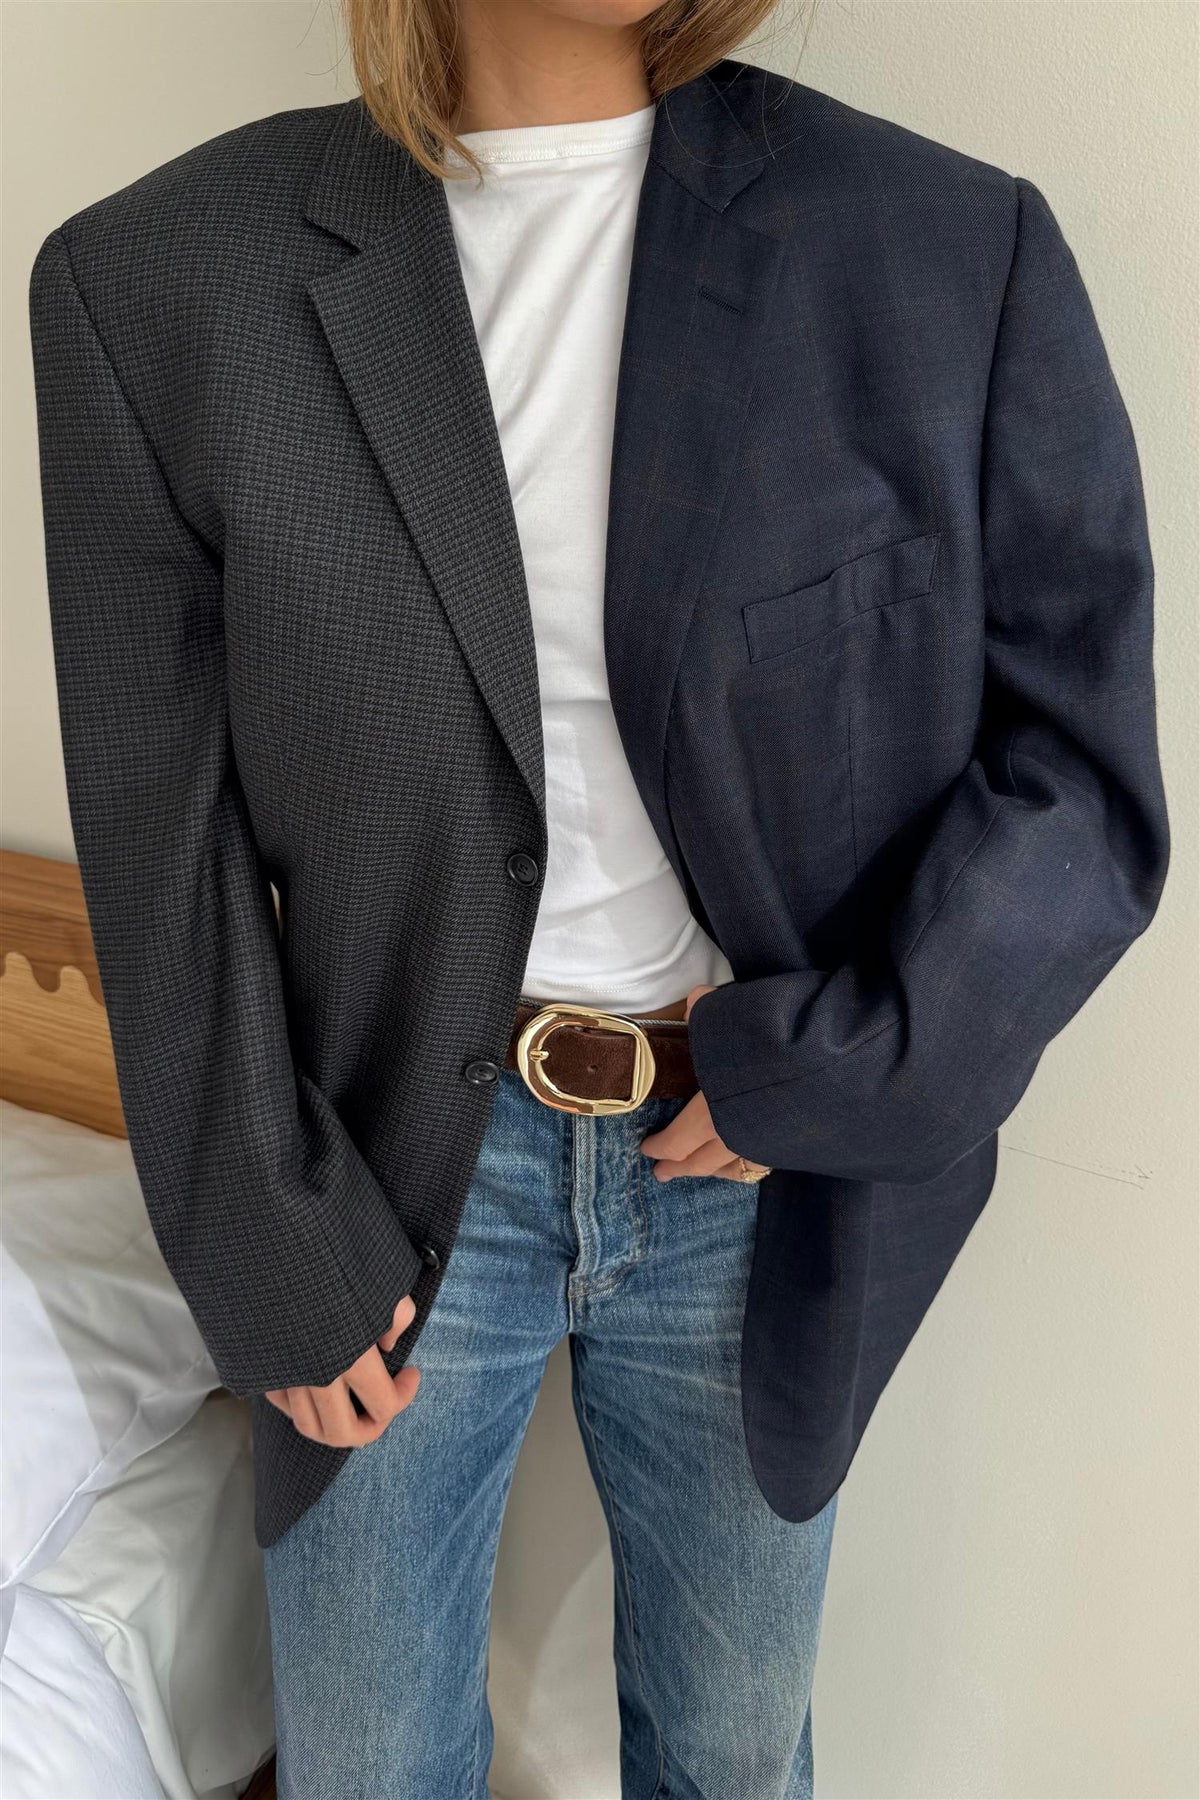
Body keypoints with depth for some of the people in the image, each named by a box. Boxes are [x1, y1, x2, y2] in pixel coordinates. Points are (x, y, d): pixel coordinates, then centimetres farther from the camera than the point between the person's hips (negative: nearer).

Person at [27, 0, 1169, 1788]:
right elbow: (161, 836, -6)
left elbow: (1079, 770, -5)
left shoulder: (953, 248, -10)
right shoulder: (156, 279, -9)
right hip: (398, 1156, 0)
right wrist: (270, 1252, -3)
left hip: (763, 1161, 1)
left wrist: (828, 1074, -13)